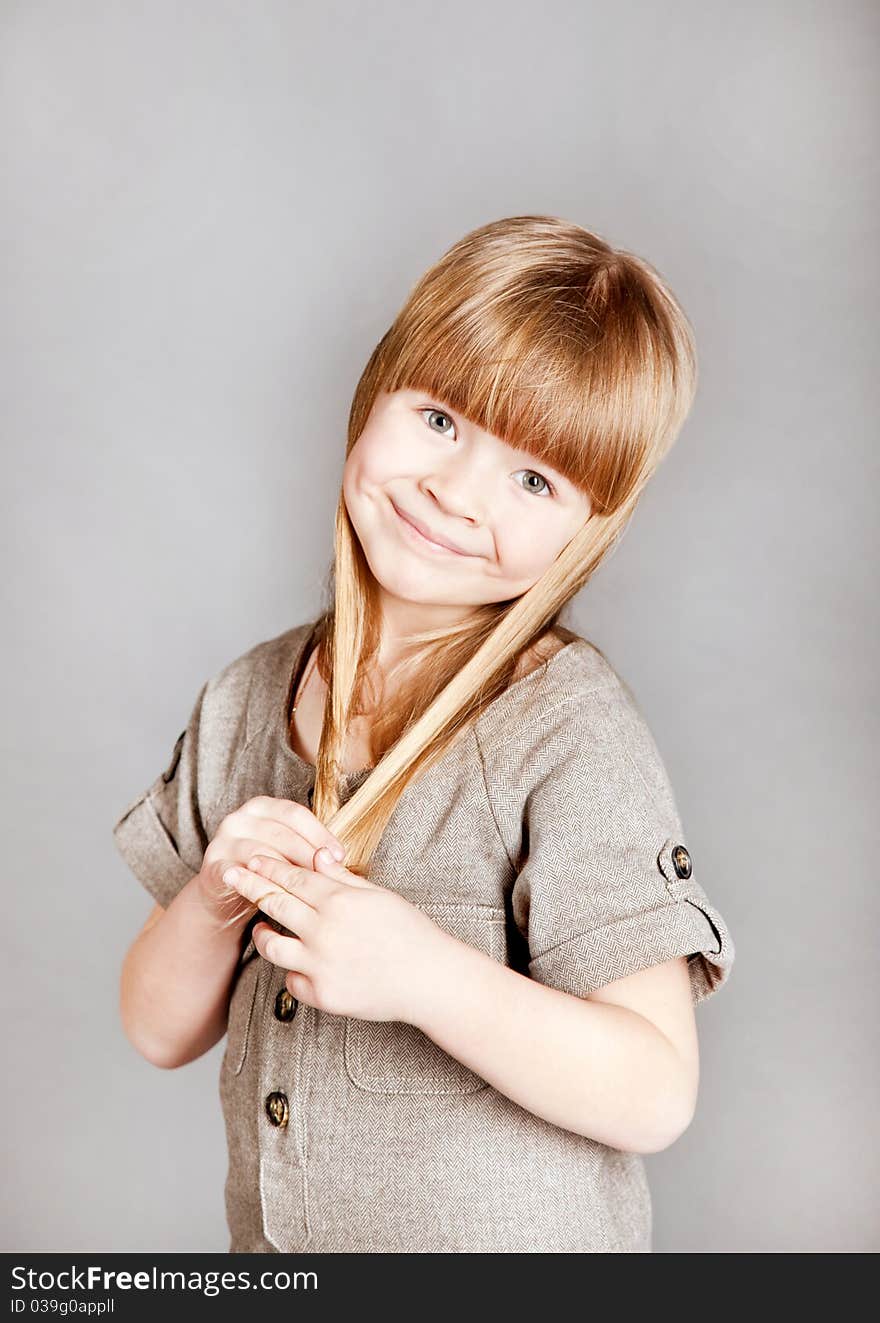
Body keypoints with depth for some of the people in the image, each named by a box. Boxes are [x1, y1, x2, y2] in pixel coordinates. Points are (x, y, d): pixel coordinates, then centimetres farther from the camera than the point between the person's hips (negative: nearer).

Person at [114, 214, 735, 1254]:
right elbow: (159, 1032, -1)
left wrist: (419, 971, -31)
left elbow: (654, 1095, -21)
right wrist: (214, 902, -20)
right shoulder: (246, 699, -6)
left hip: (518, 1237, -4)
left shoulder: (572, 727, -21)